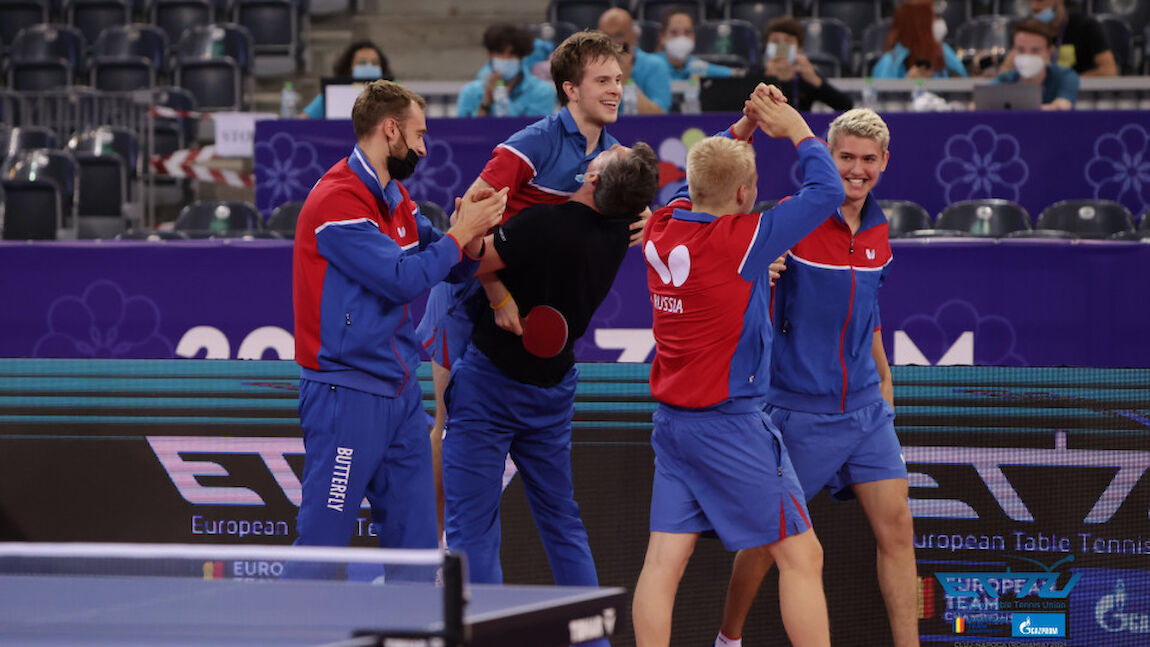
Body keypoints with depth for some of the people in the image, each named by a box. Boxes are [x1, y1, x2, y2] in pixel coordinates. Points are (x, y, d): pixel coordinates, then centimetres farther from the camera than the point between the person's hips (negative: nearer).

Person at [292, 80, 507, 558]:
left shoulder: (397, 197, 14)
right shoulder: (338, 201, -16)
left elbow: (448, 269, 20)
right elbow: (404, 280, -21)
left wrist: (471, 240, -2)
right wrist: (460, 233, -11)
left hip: (399, 391, 9)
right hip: (346, 396, -9)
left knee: (415, 543, 8)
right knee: (321, 546, -7)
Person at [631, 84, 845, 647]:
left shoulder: (661, 228, 2)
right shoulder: (741, 241, -17)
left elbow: (701, 175, 24)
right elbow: (825, 192, -11)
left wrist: (744, 126, 15)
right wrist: (797, 128, 2)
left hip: (671, 420, 7)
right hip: (730, 426, -7)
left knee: (664, 560, 2)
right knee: (800, 556, 0)